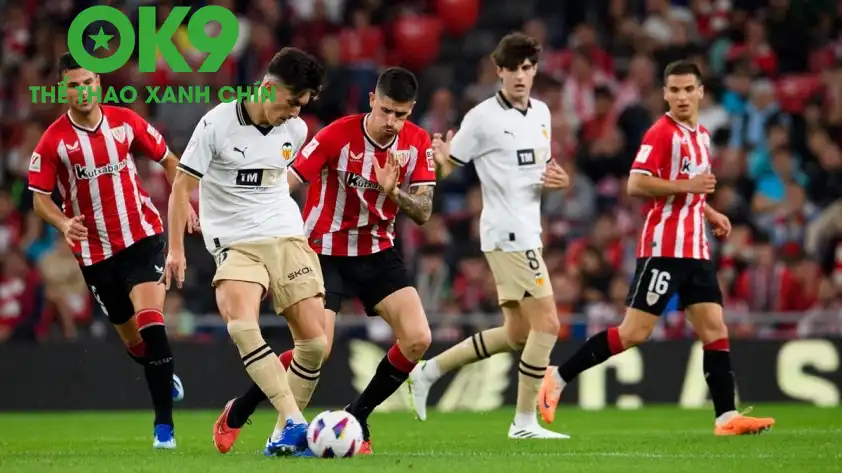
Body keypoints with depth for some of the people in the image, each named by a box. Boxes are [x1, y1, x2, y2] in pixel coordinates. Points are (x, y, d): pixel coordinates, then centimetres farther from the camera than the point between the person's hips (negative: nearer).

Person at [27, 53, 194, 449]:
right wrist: (64, 223, -25)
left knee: (149, 318, -20)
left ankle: (164, 422, -18)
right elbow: (40, 199, -5)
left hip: (141, 236, -1)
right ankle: (164, 377, 45)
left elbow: (168, 160, 9)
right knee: (129, 334, 10)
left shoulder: (126, 122, -4)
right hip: (94, 250, 1)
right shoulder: (53, 141, -9)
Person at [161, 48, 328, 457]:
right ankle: (294, 422, -30)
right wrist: (175, 249, -9)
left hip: (287, 237, 4)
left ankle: (284, 434, 9)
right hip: (235, 243, -4)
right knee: (241, 326, -30)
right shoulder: (218, 123, -10)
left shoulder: (296, 130, 4)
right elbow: (182, 185, -5)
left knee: (315, 342, -6)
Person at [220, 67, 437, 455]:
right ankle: (238, 412, 6)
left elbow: (423, 213, -8)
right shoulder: (338, 135, -20)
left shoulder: (417, 143, -6)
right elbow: (283, 184, -19)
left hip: (378, 252, 5)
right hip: (326, 252, -5)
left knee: (417, 339, -11)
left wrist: (393, 192, -29)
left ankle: (356, 419, 7)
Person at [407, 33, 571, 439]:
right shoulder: (482, 118, -10)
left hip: (528, 233, 8)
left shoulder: (542, 113, 11)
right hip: (508, 234, -8)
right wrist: (441, 159, -29)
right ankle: (524, 422, -4)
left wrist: (559, 179, 2)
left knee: (517, 334, 12)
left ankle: (429, 370, 22)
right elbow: (446, 170, -6)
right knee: (547, 322, -12)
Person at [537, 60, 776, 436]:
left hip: (696, 250, 8)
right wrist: (688, 186, -22)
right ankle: (558, 376, 1)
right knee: (634, 332, -9)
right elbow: (636, 184, -19)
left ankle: (726, 416, -1)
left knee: (715, 330, 0)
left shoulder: (701, 135, 17)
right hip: (664, 247, -8)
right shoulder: (662, 133, -10)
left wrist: (710, 214, 17)